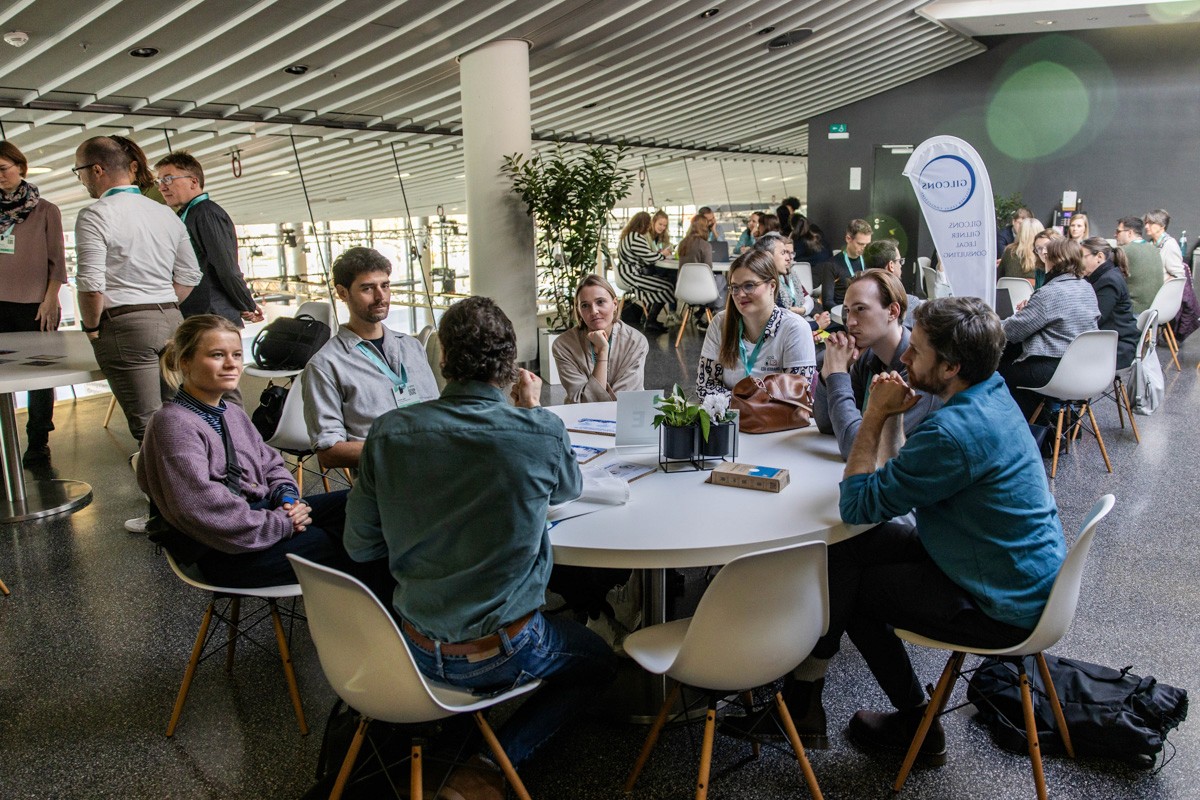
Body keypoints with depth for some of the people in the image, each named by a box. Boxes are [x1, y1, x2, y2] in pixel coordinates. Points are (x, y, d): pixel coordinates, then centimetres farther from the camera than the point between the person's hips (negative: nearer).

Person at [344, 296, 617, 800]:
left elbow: (359, 545, -2)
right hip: (500, 655, -5)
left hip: (415, 650, 6)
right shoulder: (542, 433, -19)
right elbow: (569, 489, 5)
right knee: (599, 660, 23)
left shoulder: (389, 432, -12)